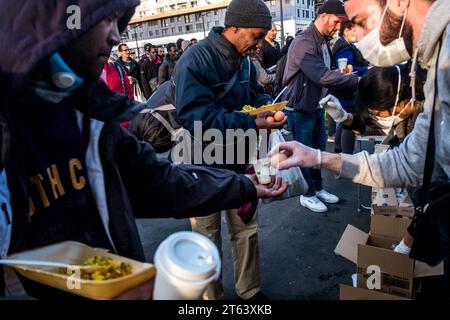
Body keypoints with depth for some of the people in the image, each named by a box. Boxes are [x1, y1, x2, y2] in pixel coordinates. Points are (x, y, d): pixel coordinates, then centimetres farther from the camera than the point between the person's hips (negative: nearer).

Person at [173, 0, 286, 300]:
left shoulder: (244, 61, 2)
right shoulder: (195, 61, -21)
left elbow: (254, 93, 17)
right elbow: (195, 117, -30)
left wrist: (267, 103, -7)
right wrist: (251, 123, -33)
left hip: (237, 159, 7)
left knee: (247, 229, 17)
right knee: (208, 238, 11)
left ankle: (250, 290, 39)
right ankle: (212, 296, 33)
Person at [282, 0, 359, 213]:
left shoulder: (323, 42, 10)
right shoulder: (304, 43, -22)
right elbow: (322, 76, -32)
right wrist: (357, 80, -30)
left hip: (317, 107, 9)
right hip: (300, 110, -9)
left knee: (318, 150, 17)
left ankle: (318, 188, 33)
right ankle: (307, 195, 20)